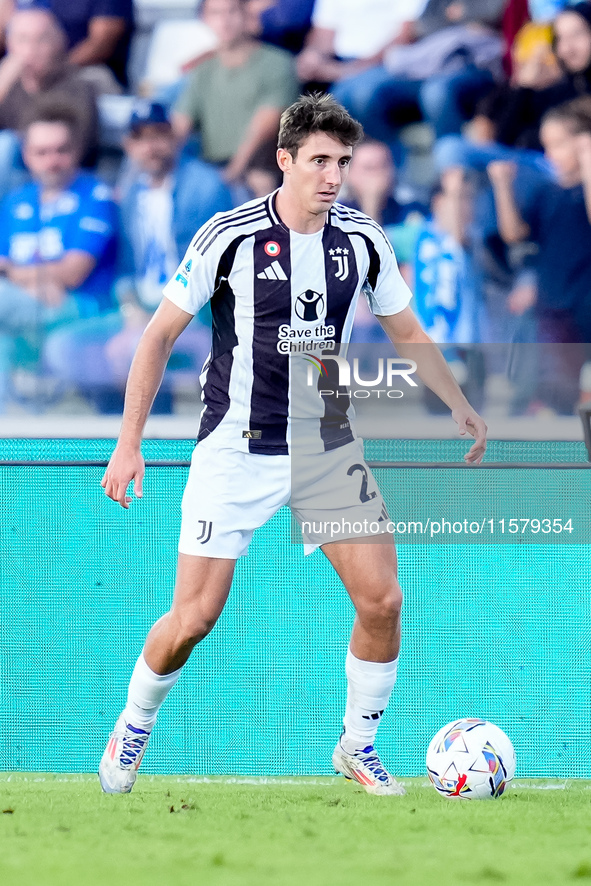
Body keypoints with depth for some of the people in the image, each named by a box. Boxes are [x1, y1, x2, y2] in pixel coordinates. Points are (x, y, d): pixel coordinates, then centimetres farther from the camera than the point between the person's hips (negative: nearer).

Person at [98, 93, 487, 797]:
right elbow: (159, 335, -5)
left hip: (328, 446, 3)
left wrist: (461, 406, 16)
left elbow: (404, 331, 17)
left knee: (381, 599, -8)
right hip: (236, 449, -3)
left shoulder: (363, 240, 0)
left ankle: (358, 746, 13)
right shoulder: (230, 236, -12)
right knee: (194, 618, -6)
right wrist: (129, 442, -8)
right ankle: (133, 727, 21)